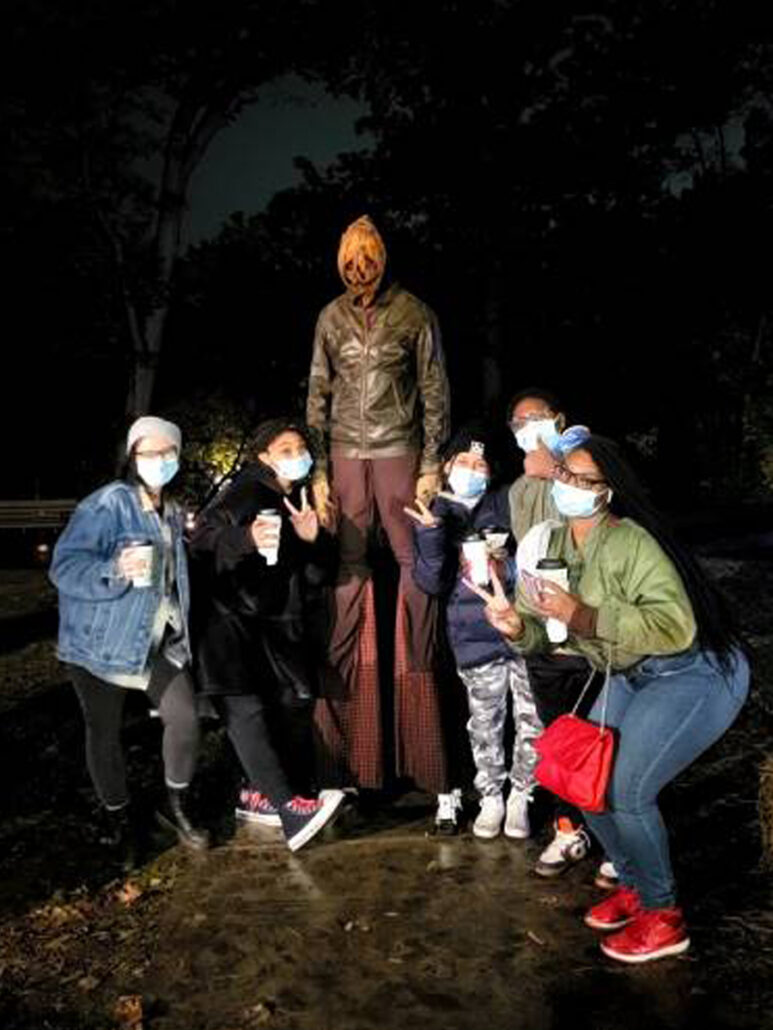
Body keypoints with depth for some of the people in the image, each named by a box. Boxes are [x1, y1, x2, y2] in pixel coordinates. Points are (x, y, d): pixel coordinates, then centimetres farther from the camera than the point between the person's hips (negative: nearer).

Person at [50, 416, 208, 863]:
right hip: (102, 642, -6)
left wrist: (181, 630, 20)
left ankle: (177, 806, 23)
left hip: (159, 640, 6)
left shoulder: (172, 511, 9)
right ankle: (119, 817, 29)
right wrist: (116, 570, -40)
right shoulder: (106, 504, -16)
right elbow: (64, 566, -24)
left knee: (185, 718, 0)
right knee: (106, 732, 7)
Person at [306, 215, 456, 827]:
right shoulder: (331, 318, 9)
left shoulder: (414, 315, 1)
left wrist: (432, 465, -5)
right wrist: (317, 471, 5)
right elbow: (318, 396, 10)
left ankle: (421, 663, 8)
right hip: (346, 456, 2)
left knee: (418, 567, -6)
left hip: (399, 454, -2)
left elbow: (435, 393, 1)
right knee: (349, 571, 4)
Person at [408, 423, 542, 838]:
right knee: (485, 723, 8)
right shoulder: (434, 517, 4)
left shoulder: (509, 502, 4)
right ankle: (490, 797, 28)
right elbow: (433, 584, -6)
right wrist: (430, 535, -20)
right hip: (476, 638, 0)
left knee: (532, 719, 5)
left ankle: (520, 796, 25)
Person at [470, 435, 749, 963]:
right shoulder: (553, 545, 0)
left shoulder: (629, 541, -26)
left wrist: (580, 614, -37)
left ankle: (664, 917, 8)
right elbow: (545, 629, 2)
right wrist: (516, 625, -22)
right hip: (632, 677, 9)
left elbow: (675, 626, -35)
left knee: (625, 788, -15)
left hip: (699, 672, -8)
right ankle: (634, 883, 29)